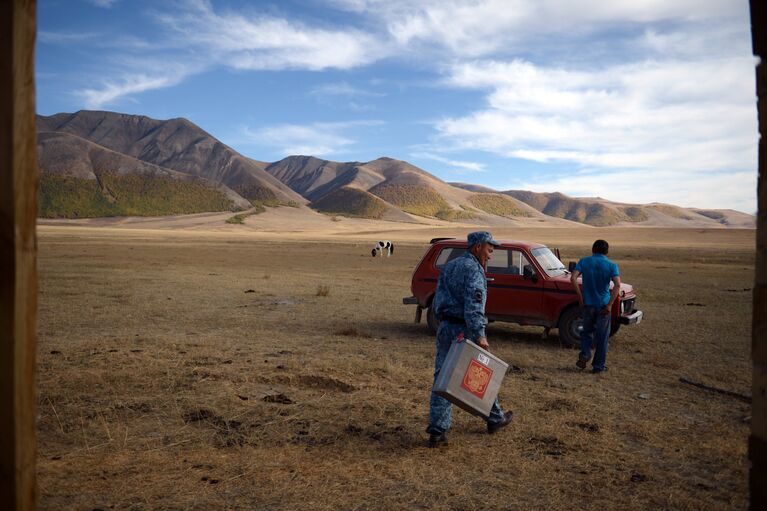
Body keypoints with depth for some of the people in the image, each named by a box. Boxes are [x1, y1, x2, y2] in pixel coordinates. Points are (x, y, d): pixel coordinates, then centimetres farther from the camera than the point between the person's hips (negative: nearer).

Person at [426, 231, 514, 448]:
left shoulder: (448, 267, 15)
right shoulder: (473, 270, -12)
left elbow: (438, 302, 16)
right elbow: (473, 306, -24)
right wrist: (479, 335, -27)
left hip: (444, 328, 7)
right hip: (465, 330, -7)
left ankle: (437, 431, 2)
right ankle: (495, 418, 30)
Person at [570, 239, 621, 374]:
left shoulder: (584, 262, 0)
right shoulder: (611, 265, -3)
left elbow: (573, 278, -14)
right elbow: (617, 284, -19)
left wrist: (580, 298, -8)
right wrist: (610, 305, -17)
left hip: (587, 304, 1)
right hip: (603, 306, -1)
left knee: (587, 331, 21)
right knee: (602, 336, 9)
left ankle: (584, 355, 3)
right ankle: (598, 366, 14)